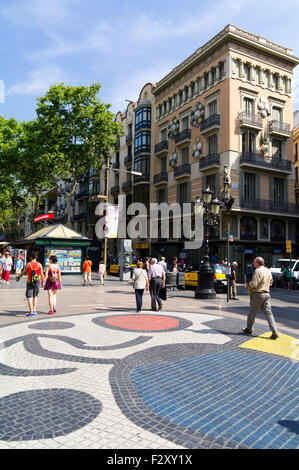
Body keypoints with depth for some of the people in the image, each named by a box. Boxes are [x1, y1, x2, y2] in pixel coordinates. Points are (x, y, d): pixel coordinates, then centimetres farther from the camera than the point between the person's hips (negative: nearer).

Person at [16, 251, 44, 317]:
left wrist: (18, 277, 23)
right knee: (35, 296, 21)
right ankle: (34, 310, 16)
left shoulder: (28, 264, -8)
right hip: (37, 282, 2)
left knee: (29, 297, 3)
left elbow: (22, 273, 3)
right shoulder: (39, 264, -3)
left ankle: (31, 313, 0)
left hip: (29, 282, -2)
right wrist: (42, 282, 14)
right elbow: (42, 275, 0)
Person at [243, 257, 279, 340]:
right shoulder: (268, 271, 10)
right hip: (266, 294, 7)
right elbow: (270, 282, 20)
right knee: (268, 313, 5)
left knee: (252, 313, 8)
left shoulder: (258, 271, -16)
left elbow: (254, 284, -21)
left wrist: (247, 285, -3)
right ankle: (274, 332, -3)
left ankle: (249, 329, 22)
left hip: (257, 294, -7)